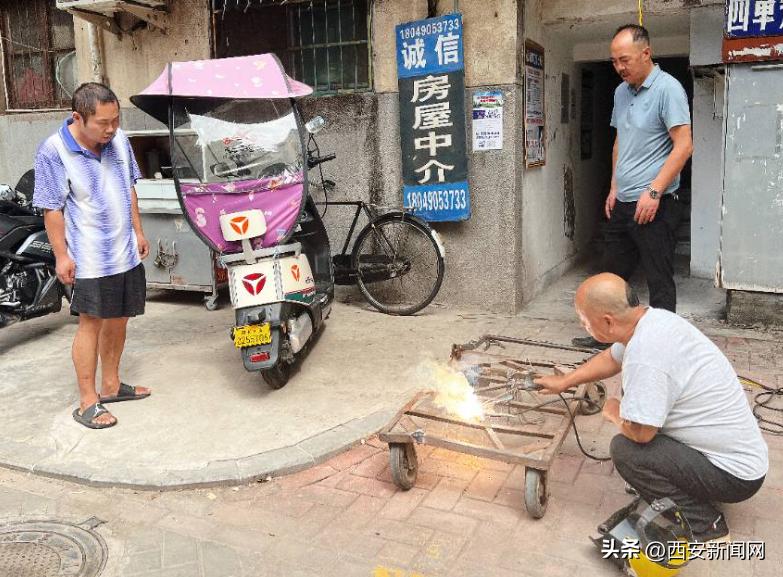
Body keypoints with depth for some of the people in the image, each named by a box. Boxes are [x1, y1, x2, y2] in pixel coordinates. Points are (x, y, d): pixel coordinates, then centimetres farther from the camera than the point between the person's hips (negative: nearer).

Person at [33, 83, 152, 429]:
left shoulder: (118, 140, 2)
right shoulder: (54, 152, -15)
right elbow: (52, 209, -12)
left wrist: (138, 231, 14)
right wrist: (61, 255, -13)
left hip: (126, 252, 6)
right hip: (90, 257, -6)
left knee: (118, 320, 15)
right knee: (91, 323, -1)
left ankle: (110, 385, 31)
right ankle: (88, 402, 10)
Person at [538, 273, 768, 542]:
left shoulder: (644, 354, -32)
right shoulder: (653, 317, -4)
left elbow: (639, 431, -27)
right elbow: (612, 358, 15)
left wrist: (614, 412, -5)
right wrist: (564, 381, 21)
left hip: (734, 475, -9)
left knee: (625, 449, -16)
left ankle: (704, 526, -3)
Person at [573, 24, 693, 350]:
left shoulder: (667, 89, -10)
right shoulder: (621, 92, 13)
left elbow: (684, 146, -16)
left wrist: (654, 192, -20)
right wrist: (614, 188, 16)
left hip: (654, 205, -8)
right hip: (622, 203, 8)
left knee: (659, 281, 0)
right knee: (612, 274, 15)